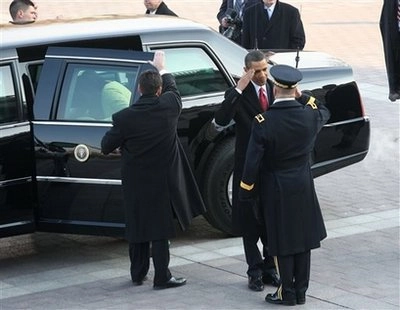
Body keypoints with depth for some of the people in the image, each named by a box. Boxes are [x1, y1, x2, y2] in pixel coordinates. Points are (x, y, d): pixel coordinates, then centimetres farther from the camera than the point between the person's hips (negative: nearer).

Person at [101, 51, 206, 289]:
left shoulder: (124, 117, -13)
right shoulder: (169, 106, -12)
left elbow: (106, 147, -4)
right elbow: (172, 88, 12)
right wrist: (162, 68, 29)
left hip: (135, 182, 1)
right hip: (162, 180, -1)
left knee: (138, 225, 14)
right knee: (160, 228, 3)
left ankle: (138, 273, 24)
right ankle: (162, 277, 4)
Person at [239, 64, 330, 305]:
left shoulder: (263, 122, -19)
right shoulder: (309, 116, -8)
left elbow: (253, 162, -14)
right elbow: (324, 112, 19)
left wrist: (246, 193, -4)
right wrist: (303, 97, 15)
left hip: (276, 189, -4)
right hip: (304, 187, 4)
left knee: (283, 242, 5)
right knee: (303, 240, 12)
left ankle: (288, 293, 10)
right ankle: (300, 291, 20)